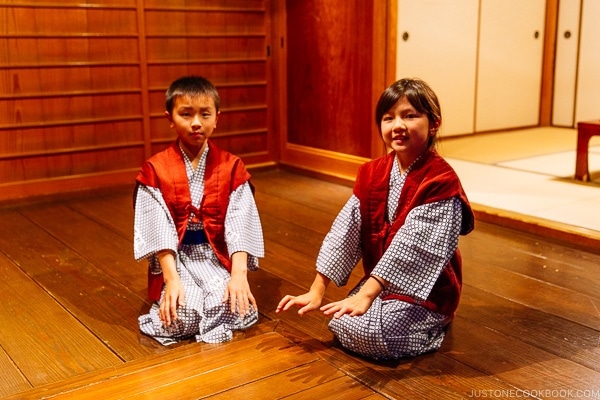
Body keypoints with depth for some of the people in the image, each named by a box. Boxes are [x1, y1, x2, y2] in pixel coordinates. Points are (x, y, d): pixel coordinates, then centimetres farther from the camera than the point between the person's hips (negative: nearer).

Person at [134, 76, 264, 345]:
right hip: (176, 257, 0)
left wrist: (239, 274, -20)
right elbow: (158, 228, -9)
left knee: (236, 307, -27)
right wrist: (171, 279, -20)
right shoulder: (155, 170, -2)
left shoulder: (231, 167, 1)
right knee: (182, 315, -25)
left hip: (219, 256, 1)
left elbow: (239, 224, -7)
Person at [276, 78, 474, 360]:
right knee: (339, 324, -9)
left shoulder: (440, 181, -21)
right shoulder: (373, 173, 0)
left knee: (367, 334, -22)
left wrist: (366, 295, -37)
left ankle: (429, 329, 5)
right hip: (379, 281, 7)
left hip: (425, 292, -6)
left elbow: (411, 244, -30)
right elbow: (345, 231, -4)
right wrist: (317, 290, -8)